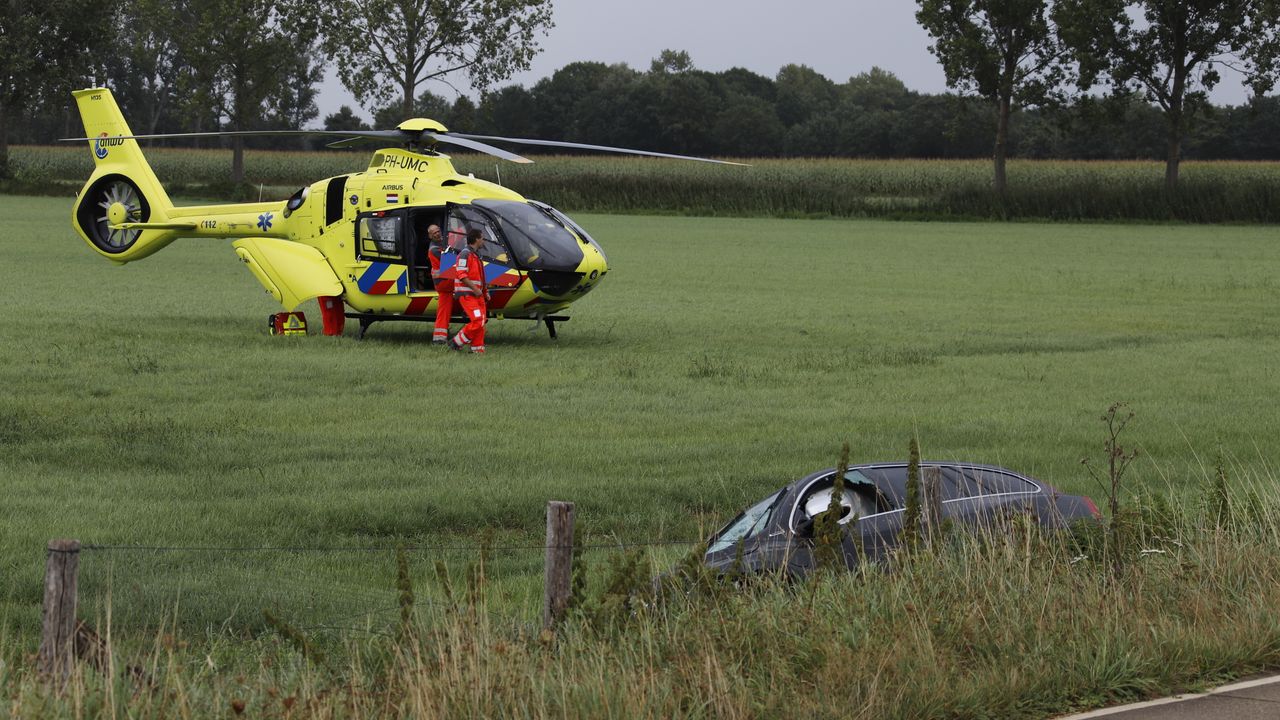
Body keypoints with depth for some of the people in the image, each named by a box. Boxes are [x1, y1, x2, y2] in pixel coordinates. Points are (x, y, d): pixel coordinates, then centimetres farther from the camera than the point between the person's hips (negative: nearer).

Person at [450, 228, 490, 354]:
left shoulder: (476, 255, 20)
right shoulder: (465, 254, -10)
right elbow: (461, 275, -19)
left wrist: (485, 291, 18)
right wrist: (475, 289, -21)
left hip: (477, 295, 10)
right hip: (466, 294, -10)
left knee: (481, 322, 4)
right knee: (477, 321, -17)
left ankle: (478, 348, 8)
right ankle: (456, 342, -8)